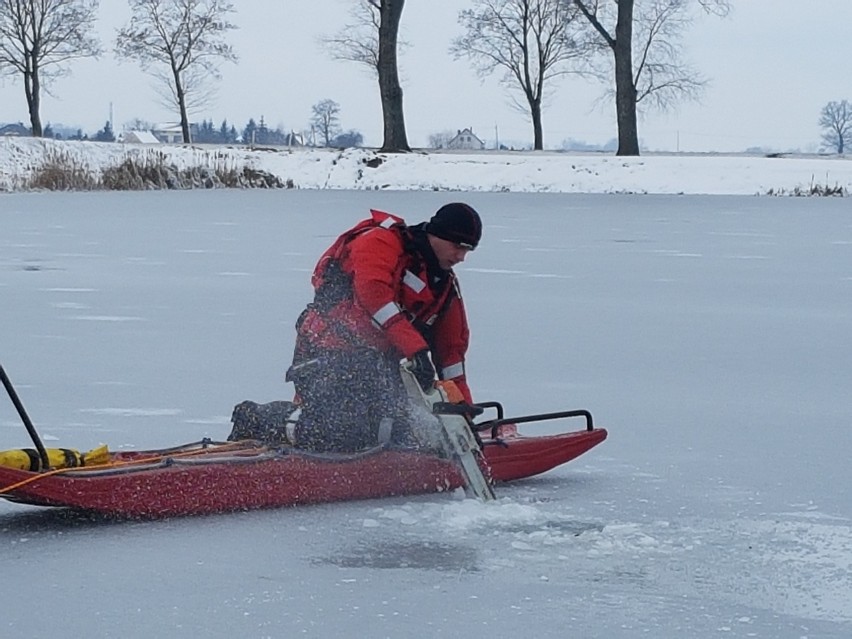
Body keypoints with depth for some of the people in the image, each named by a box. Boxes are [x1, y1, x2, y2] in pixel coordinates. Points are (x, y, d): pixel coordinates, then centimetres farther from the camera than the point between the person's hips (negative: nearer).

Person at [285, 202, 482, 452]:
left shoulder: (446, 286, 19)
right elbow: (373, 291, -25)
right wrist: (416, 348, -32)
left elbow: (451, 347, 25)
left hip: (377, 362, 9)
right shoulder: (382, 242, -7)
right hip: (329, 350, -9)